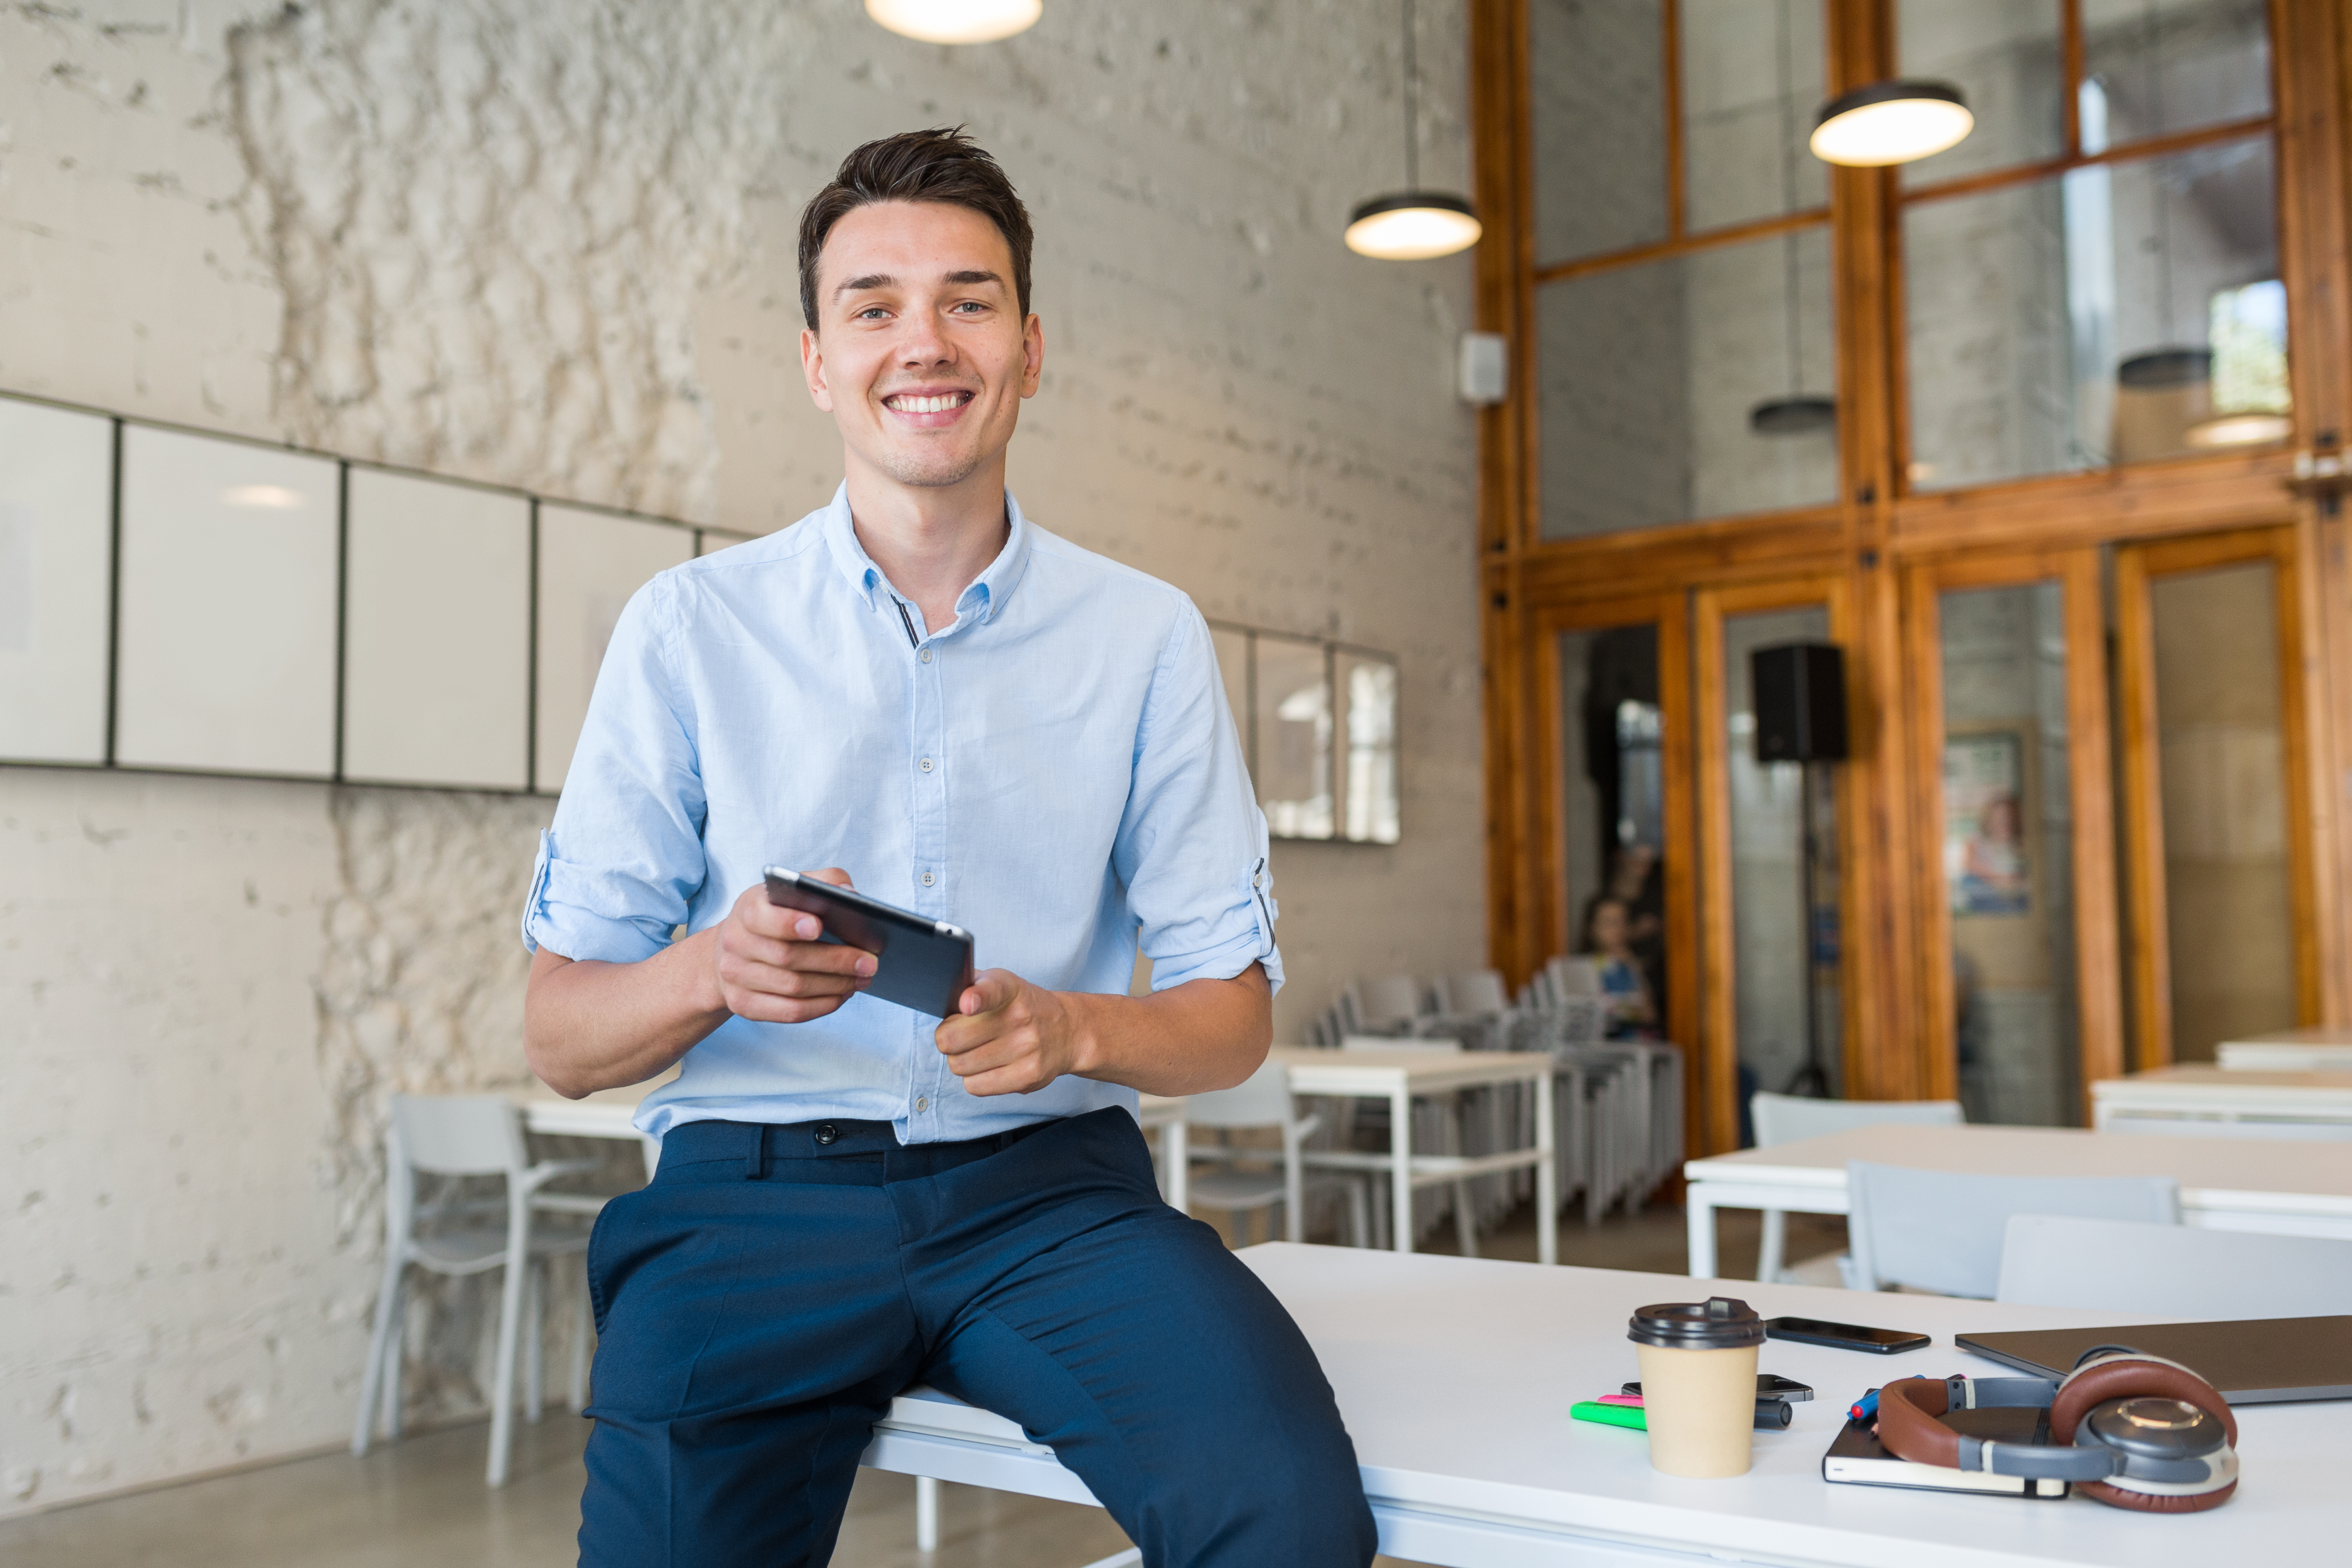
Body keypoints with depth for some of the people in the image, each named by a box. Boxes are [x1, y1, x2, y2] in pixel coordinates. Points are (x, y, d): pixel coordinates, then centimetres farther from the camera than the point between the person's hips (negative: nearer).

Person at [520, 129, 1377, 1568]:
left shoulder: (1148, 637, 7)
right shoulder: (688, 627, 4)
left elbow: (1235, 1010, 7)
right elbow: (563, 1040, 3)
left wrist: (1073, 1031, -14)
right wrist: (716, 971, -18)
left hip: (1048, 1185, 0)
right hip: (755, 1189, 1)